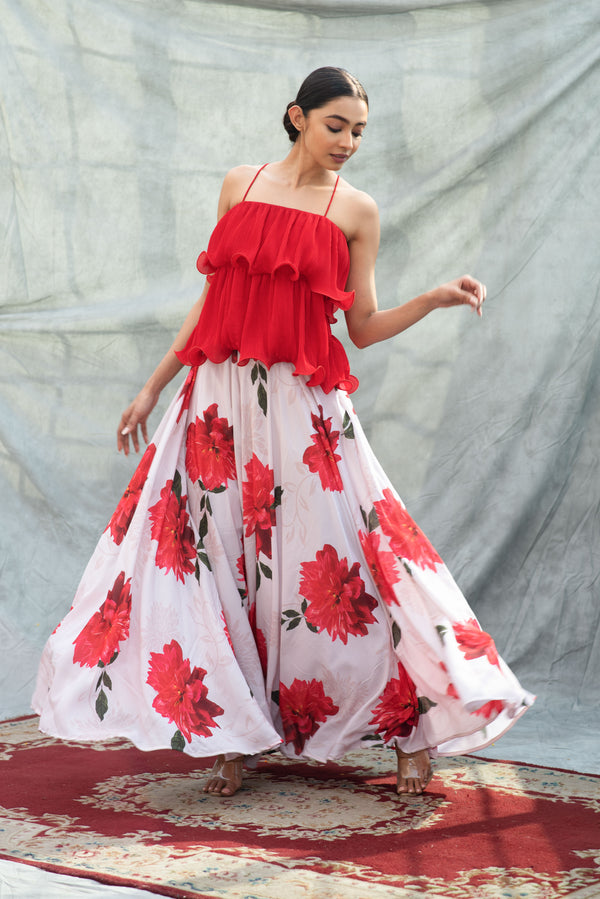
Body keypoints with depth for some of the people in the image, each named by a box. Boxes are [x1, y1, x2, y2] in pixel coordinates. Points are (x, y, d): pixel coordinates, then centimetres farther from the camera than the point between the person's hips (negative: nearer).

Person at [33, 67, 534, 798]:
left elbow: (363, 328, 3)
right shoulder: (240, 185, 11)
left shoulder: (356, 211, 5)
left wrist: (436, 299, -11)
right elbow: (210, 298, 14)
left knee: (334, 559, -5)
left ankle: (412, 731, 7)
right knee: (211, 559, 2)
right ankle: (227, 736, 14)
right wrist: (152, 388, 14)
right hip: (221, 400, 3)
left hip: (304, 408, -3)